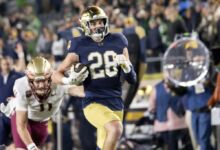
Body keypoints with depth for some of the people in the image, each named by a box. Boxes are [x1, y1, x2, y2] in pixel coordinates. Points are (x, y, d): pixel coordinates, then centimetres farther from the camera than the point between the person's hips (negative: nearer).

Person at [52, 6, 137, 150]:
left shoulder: (117, 42, 5)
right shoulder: (81, 46, -5)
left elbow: (132, 79, 8)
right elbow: (57, 74, -2)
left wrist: (126, 65, -13)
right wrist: (68, 80, -23)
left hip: (116, 103, 5)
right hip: (94, 103, -5)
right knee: (115, 129, -32)